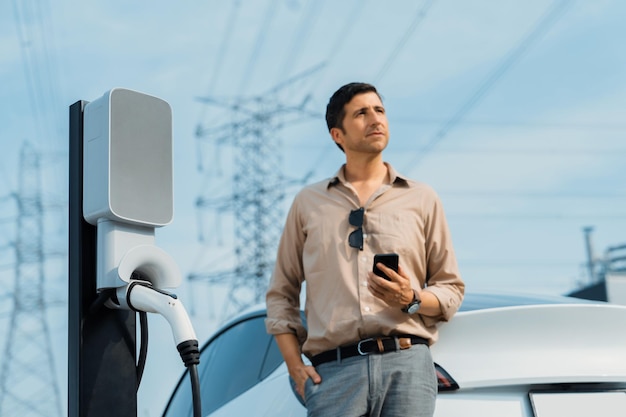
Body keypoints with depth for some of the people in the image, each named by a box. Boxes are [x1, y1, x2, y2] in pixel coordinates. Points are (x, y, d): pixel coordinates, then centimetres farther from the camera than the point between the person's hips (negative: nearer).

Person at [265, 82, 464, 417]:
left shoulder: (422, 199, 15)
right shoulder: (308, 203, 16)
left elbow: (451, 288, 14)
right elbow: (281, 293, 16)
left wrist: (413, 299, -7)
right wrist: (296, 367, 4)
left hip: (407, 364, 0)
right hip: (333, 370, 0)